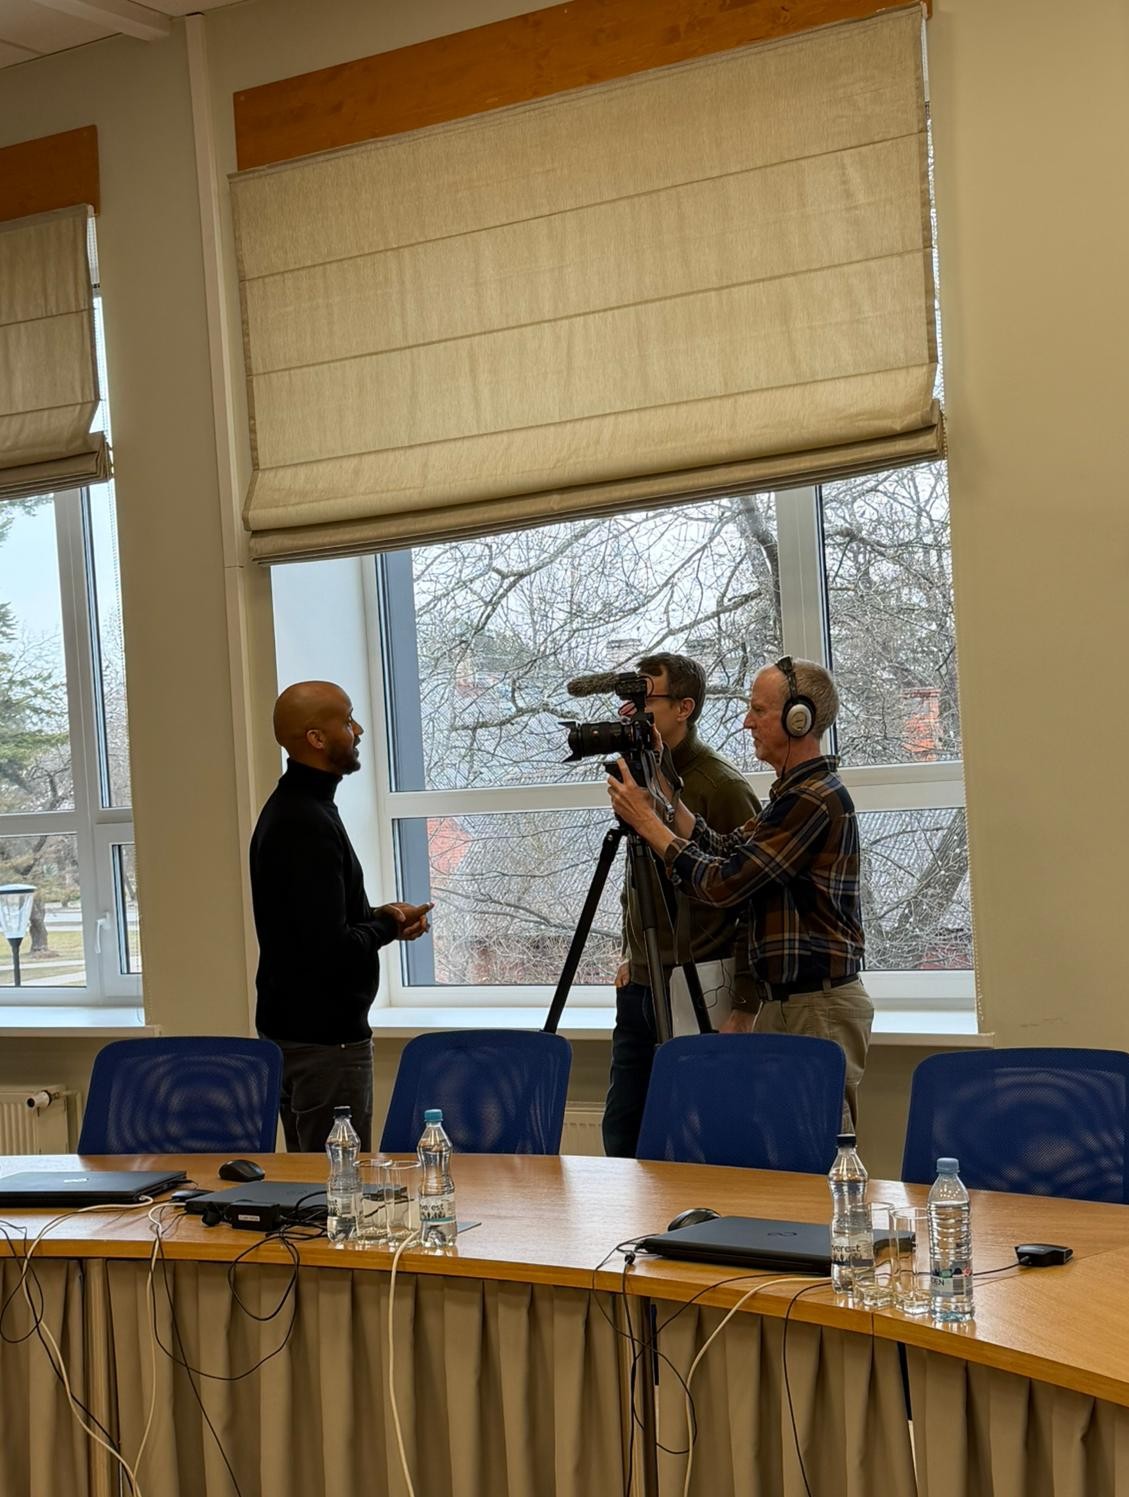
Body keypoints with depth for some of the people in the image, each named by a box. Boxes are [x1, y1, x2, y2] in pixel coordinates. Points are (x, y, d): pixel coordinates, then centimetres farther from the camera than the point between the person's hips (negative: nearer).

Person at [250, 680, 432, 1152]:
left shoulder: (287, 808, 12)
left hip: (287, 1024, 10)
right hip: (324, 1037, -10)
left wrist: (382, 917, 7)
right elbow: (332, 949, -25)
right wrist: (389, 925, -6)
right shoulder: (308, 823, -20)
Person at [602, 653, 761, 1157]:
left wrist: (745, 1004, -17)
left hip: (699, 989, -8)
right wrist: (629, 954, 17)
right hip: (640, 984, 8)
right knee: (622, 1134, 10)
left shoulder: (721, 785, -12)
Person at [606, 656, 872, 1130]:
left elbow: (723, 882, -17)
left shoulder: (816, 798, -16)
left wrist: (646, 821, -8)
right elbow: (724, 848, 10)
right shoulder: (792, 793, 17)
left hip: (819, 1007, -10)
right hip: (782, 1002, 10)